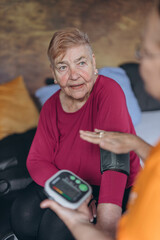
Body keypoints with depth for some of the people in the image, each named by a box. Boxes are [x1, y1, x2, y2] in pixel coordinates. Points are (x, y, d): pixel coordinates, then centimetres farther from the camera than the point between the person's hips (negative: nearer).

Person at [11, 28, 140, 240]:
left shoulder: (109, 91, -24)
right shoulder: (51, 107, -5)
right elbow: (37, 160, -6)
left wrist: (107, 220, -43)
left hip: (112, 192, -4)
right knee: (24, 213, -19)